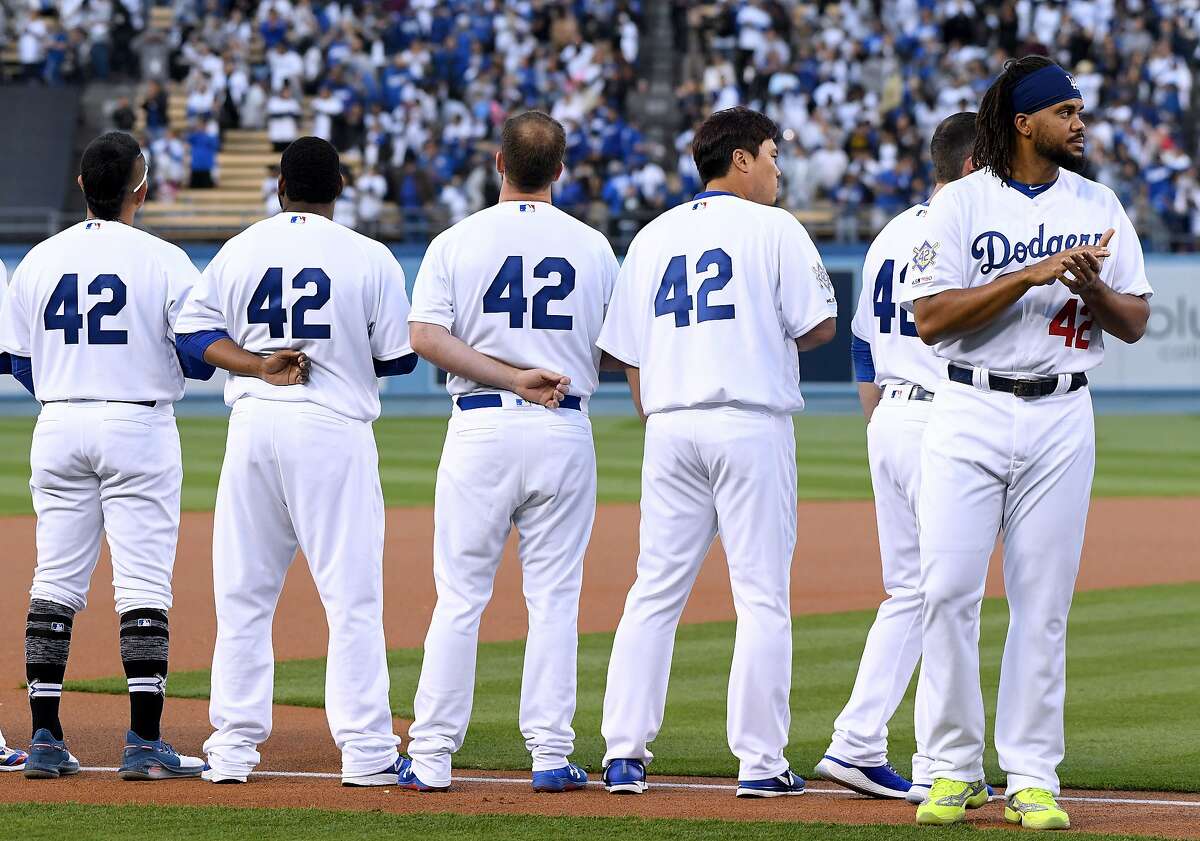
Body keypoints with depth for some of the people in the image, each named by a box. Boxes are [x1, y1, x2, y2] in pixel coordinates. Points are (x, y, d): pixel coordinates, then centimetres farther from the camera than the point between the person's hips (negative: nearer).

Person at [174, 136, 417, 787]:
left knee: (243, 593, 8)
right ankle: (364, 751, -5)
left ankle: (233, 747, 7)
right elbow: (398, 357, 1)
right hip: (335, 433, -3)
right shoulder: (371, 259, -2)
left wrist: (258, 362, -5)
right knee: (352, 596, -1)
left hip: (254, 424, 3)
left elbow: (194, 331, 3)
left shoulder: (238, 251, 7)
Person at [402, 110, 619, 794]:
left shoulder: (457, 242, 1)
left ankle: (432, 756, 1)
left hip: (481, 428, -1)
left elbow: (425, 336, -11)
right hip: (565, 432, 1)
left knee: (459, 597, 3)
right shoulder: (593, 247, 4)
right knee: (554, 597, 5)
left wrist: (511, 377, -12)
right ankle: (552, 755, 3)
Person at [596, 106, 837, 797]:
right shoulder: (773, 229, -1)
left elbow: (629, 351, 13)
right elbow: (818, 327, -5)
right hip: (752, 424, -5)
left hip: (670, 429, 5)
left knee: (655, 593, 7)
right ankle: (760, 761, -4)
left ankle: (624, 754, 3)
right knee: (762, 595, -1)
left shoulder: (653, 237, 14)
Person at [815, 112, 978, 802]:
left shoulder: (892, 235, 15)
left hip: (888, 418, 9)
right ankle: (937, 771, -4)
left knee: (909, 592, 15)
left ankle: (855, 747, 11)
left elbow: (863, 349, 19)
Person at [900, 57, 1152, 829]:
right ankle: (956, 770, 4)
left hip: (1061, 417, 2)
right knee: (948, 588, -6)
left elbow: (1135, 324, 9)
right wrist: (1030, 275, -18)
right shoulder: (962, 203, -2)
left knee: (1044, 600, 1)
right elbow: (929, 319, -11)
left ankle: (1033, 778, 6)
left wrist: (1092, 288, -13)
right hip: (970, 416, -2)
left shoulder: (1098, 207, 8)